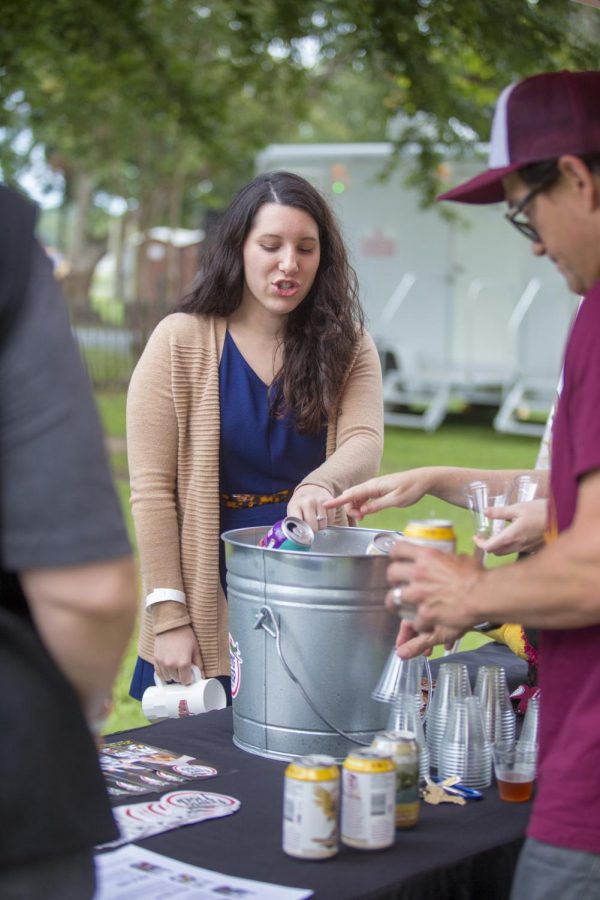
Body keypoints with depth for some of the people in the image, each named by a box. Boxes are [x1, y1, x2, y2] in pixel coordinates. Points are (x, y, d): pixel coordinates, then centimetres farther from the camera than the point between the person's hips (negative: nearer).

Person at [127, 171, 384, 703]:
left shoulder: (347, 346, 4)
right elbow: (152, 489, -7)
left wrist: (321, 483, -37)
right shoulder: (180, 342, -5)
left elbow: (364, 445, -14)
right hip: (214, 609, -2)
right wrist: (169, 616, -12)